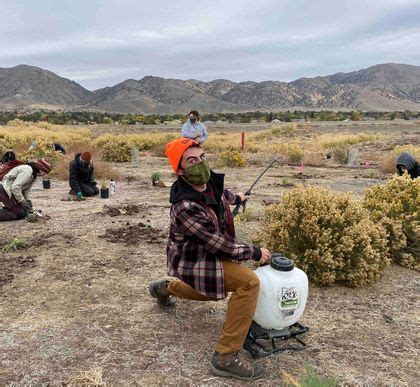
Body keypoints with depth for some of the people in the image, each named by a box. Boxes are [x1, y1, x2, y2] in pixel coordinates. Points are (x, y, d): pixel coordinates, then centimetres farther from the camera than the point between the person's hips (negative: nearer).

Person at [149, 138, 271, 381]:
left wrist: (235, 198, 34)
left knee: (215, 291, 32)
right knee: (249, 283, -25)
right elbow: (218, 244, -30)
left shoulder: (210, 180, -12)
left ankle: (164, 288, 49)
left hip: (207, 252, 9)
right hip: (193, 260, -9)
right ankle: (226, 358, -16)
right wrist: (254, 252, -19)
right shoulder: (186, 207, -35)